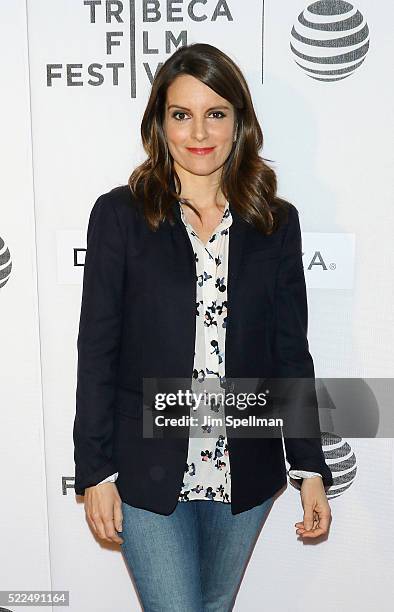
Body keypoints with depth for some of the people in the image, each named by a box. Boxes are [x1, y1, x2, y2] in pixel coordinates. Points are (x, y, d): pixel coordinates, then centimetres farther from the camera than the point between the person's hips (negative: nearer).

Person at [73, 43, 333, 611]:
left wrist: (311, 468, 0)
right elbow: (97, 348, -6)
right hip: (148, 474, -2)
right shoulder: (120, 214, -7)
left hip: (246, 474, 3)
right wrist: (96, 472, -6)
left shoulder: (276, 222, 0)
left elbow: (291, 351, 1)